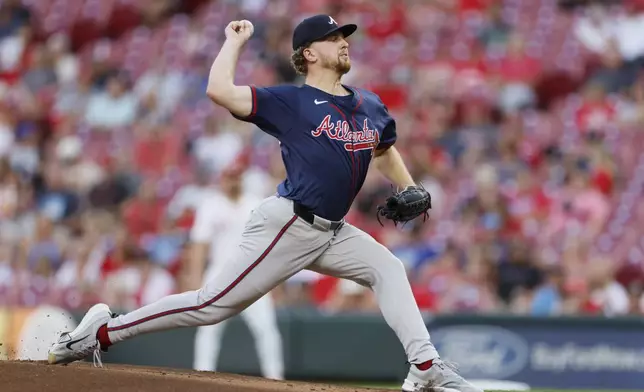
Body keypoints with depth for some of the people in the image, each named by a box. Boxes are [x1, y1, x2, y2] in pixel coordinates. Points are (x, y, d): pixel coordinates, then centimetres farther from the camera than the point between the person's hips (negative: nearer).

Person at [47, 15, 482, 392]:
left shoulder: (370, 106, 12)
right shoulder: (289, 102, -8)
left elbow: (386, 153, 32)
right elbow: (219, 91, -19)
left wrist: (410, 192, 17)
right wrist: (235, 41, -7)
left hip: (332, 233, 7)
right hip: (287, 226, -7)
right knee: (213, 305, -9)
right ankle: (103, 332, -2)